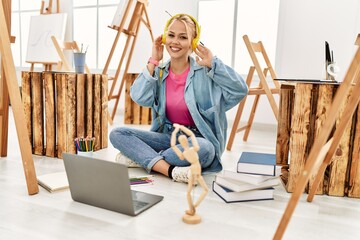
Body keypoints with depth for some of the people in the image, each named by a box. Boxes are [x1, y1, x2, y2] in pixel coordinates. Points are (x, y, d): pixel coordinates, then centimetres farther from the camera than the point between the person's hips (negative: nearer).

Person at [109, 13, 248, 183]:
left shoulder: (205, 72, -7)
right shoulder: (159, 72, 5)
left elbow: (241, 90, -17)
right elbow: (139, 98, -12)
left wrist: (212, 64, -20)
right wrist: (153, 62, -9)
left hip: (197, 139, -3)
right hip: (168, 136, 4)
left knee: (204, 149, -40)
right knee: (117, 134, -13)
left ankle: (142, 158, -19)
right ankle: (170, 170, -29)